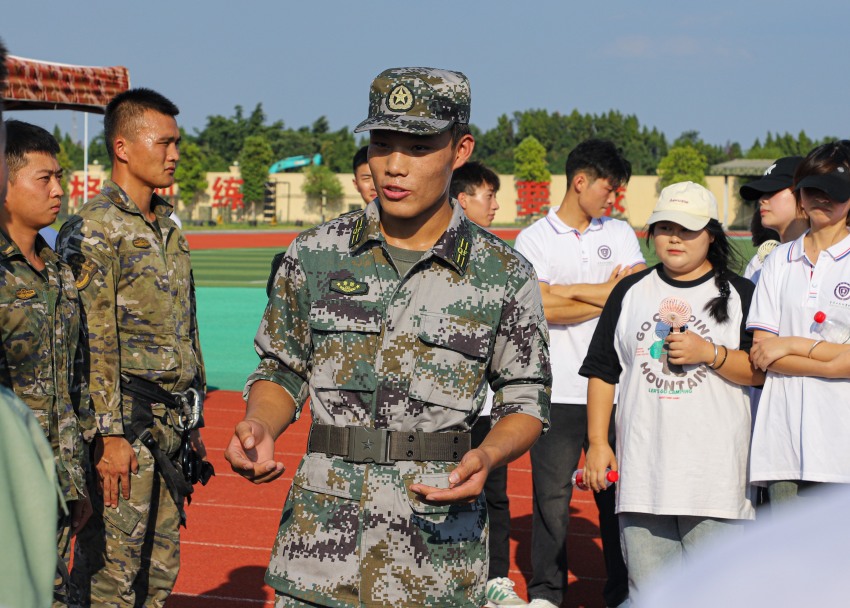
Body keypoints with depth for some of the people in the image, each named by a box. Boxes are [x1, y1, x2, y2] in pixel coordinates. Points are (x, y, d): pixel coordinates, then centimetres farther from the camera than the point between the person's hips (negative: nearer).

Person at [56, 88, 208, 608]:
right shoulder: (93, 228, -11)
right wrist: (110, 435, -21)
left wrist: (193, 421, 20)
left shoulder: (167, 229, 17)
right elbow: (92, 342, -17)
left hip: (169, 429, 9)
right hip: (126, 428, -9)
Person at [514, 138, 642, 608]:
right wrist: (609, 297, -5)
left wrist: (573, 291, -8)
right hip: (558, 391, -3)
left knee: (619, 494, 6)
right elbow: (544, 308, -12)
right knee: (551, 494, 2)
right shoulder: (535, 238, 2)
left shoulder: (620, 233, 13)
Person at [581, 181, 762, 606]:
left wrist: (709, 353, -14)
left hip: (715, 472, -2)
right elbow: (602, 371, 13)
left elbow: (763, 370, -1)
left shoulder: (739, 295, 5)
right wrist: (598, 442, 7)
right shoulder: (630, 292, 13)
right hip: (642, 471, 3)